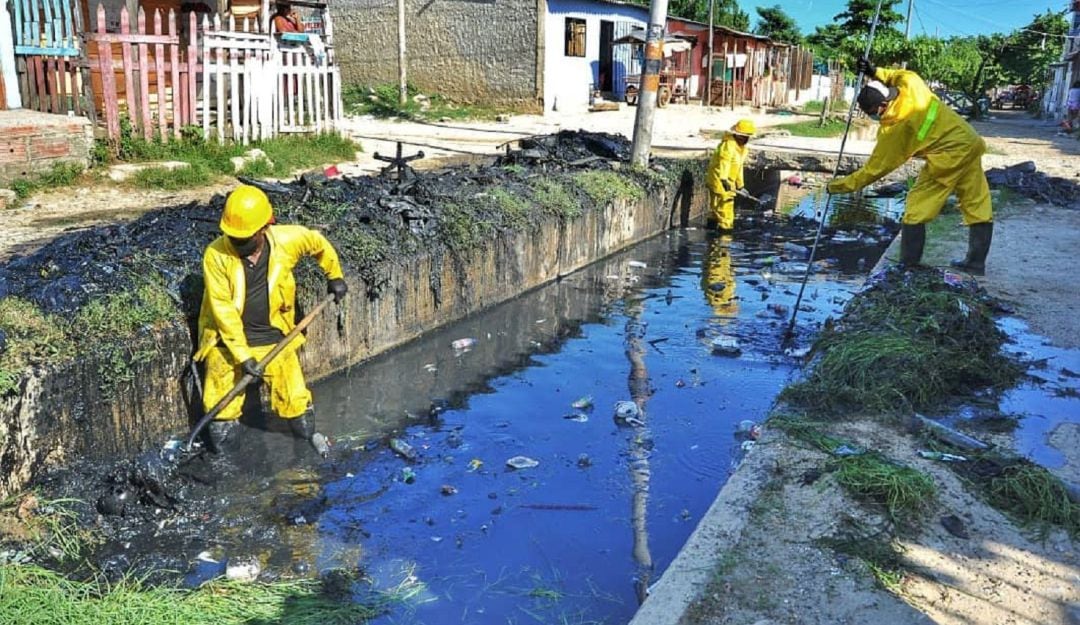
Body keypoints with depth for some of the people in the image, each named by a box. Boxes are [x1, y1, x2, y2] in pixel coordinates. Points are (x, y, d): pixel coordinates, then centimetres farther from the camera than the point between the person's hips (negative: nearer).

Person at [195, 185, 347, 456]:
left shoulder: (285, 241, -15)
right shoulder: (216, 255, -22)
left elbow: (318, 243, 7)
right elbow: (223, 310, -20)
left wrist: (334, 276, 17)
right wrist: (242, 355, -21)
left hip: (272, 336, 2)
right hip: (227, 339, -1)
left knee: (293, 394, 10)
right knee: (222, 401, 6)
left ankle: (307, 432, 39)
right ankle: (219, 452, 32)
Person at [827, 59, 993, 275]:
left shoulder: (893, 130, -15)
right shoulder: (911, 86, -2)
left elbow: (874, 169, -8)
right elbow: (905, 74, 25)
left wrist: (839, 185, -1)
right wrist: (876, 72, 18)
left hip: (948, 158, -9)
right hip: (972, 144, 9)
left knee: (917, 210, 2)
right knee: (977, 205, 13)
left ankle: (908, 265, 7)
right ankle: (976, 262, 24)